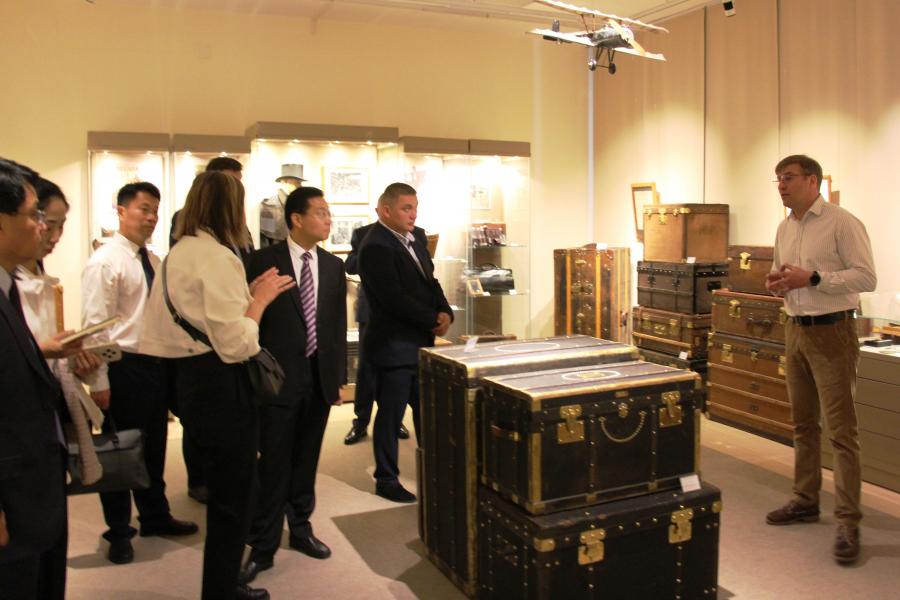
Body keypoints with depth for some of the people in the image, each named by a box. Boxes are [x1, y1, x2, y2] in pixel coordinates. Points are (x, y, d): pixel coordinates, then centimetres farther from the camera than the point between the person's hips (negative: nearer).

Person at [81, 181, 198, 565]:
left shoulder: (153, 261, 9)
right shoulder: (105, 262, -13)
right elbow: (95, 327, -16)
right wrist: (99, 382, -18)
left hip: (155, 363, 7)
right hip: (123, 367, -7)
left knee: (154, 446, 19)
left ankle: (155, 517, 37)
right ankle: (118, 532, 26)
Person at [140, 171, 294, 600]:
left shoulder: (180, 252, 11)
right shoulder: (218, 256, -19)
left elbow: (202, 314, 11)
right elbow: (236, 344, -24)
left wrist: (249, 294, 9)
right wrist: (261, 298, -11)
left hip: (191, 377, 10)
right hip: (221, 385, -10)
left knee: (224, 491, 23)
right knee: (233, 496, 5)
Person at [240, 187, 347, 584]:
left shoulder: (333, 265, 8)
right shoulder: (263, 261, -6)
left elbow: (338, 325, 9)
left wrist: (339, 376, 8)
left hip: (319, 377, 4)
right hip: (279, 376, -4)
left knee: (306, 460, 15)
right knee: (274, 465, 2)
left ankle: (300, 529, 32)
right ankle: (263, 547, 14)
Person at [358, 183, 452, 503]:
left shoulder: (413, 241, 12)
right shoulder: (375, 247, -17)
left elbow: (430, 282, 14)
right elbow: (395, 299, -23)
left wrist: (445, 313, -4)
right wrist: (432, 322, -14)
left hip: (421, 344, 9)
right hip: (394, 347, -8)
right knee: (391, 416, 5)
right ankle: (386, 481, 20)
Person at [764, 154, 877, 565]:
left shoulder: (842, 223, -10)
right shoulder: (784, 229, 13)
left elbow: (866, 277, -15)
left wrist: (811, 278, -22)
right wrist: (777, 283, 1)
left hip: (831, 333, -8)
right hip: (796, 330, 8)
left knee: (841, 428, -6)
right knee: (802, 423, 15)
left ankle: (848, 522, 0)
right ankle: (805, 500, 27)